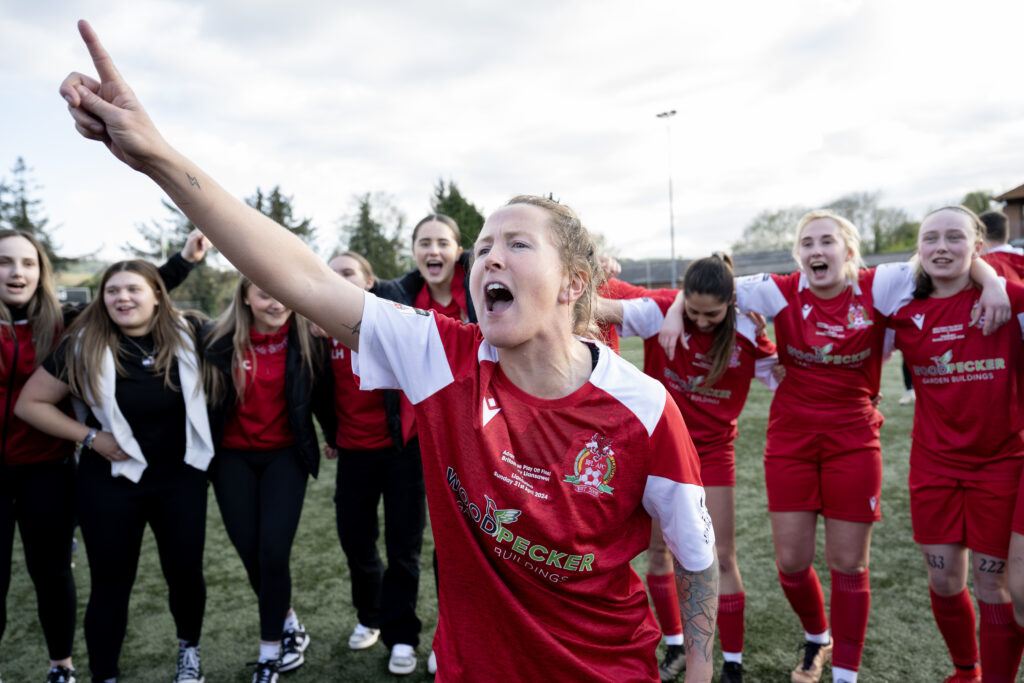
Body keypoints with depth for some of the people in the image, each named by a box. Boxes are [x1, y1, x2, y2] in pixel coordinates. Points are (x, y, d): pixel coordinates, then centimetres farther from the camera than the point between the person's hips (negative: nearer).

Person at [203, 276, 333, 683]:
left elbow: (320, 394, 6)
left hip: (285, 455, -1)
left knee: (273, 553, -8)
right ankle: (289, 624, 32)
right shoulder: (218, 339, -8)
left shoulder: (305, 340, -8)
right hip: (233, 458, 2)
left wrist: (337, 436, 18)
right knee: (251, 555, 5)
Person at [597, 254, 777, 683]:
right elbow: (612, 310, -33)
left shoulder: (748, 336, -11)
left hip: (712, 450, 0)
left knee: (721, 557, 4)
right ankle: (676, 646, 30)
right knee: (658, 549, 9)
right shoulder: (662, 313, -16)